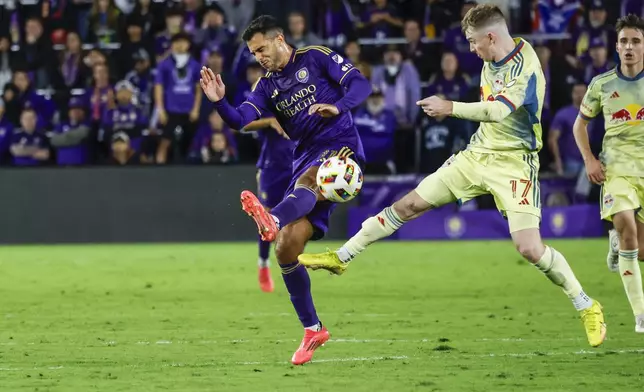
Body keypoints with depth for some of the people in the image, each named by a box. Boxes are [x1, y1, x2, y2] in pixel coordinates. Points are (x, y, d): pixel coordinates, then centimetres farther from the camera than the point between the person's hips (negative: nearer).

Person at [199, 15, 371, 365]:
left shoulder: (316, 58, 3)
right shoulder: (267, 86, 17)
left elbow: (360, 84, -6)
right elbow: (241, 120, 2)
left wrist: (338, 106, -25)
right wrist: (219, 102, -18)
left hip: (339, 146, -6)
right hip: (306, 160, 6)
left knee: (306, 182, -41)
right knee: (286, 248, -4)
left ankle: (272, 220, -75)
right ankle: (312, 330, 8)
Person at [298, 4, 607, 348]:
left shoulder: (526, 68, -22)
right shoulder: (491, 62, 4)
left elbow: (496, 111, -35)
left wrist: (450, 108, -29)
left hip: (513, 162, -8)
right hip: (478, 152, 8)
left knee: (529, 248, -18)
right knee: (409, 205, 6)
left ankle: (586, 306, 0)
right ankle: (341, 257, 16)